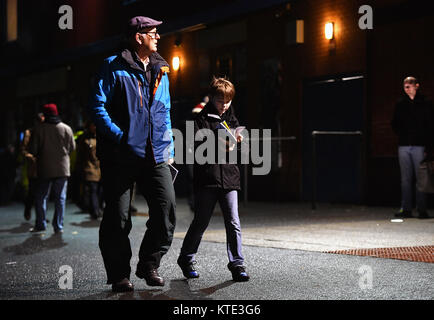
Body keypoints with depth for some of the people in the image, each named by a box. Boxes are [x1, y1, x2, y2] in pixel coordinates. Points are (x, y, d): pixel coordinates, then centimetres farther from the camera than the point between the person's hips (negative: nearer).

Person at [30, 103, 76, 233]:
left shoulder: (39, 129, -5)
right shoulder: (67, 129, -1)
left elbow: (33, 150, -6)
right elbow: (72, 147, 5)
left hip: (45, 169, -1)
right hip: (62, 169, 1)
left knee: (40, 197, 11)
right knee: (60, 198, 5)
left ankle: (40, 224, 12)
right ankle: (58, 226, 4)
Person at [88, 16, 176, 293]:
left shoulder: (161, 71, 17)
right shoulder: (114, 68, -1)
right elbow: (98, 106, -5)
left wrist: (169, 146, 14)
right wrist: (119, 136, -14)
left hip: (155, 155, 5)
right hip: (121, 156, -4)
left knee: (167, 207, -8)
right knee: (118, 217, 1)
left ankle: (149, 264, 11)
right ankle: (119, 275, 15)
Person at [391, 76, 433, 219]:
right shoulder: (400, 104, 12)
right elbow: (395, 124, 20)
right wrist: (401, 135, 3)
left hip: (419, 146, -3)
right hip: (403, 146, 3)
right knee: (406, 179, 4)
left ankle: (422, 210, 2)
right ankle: (406, 209, 7)